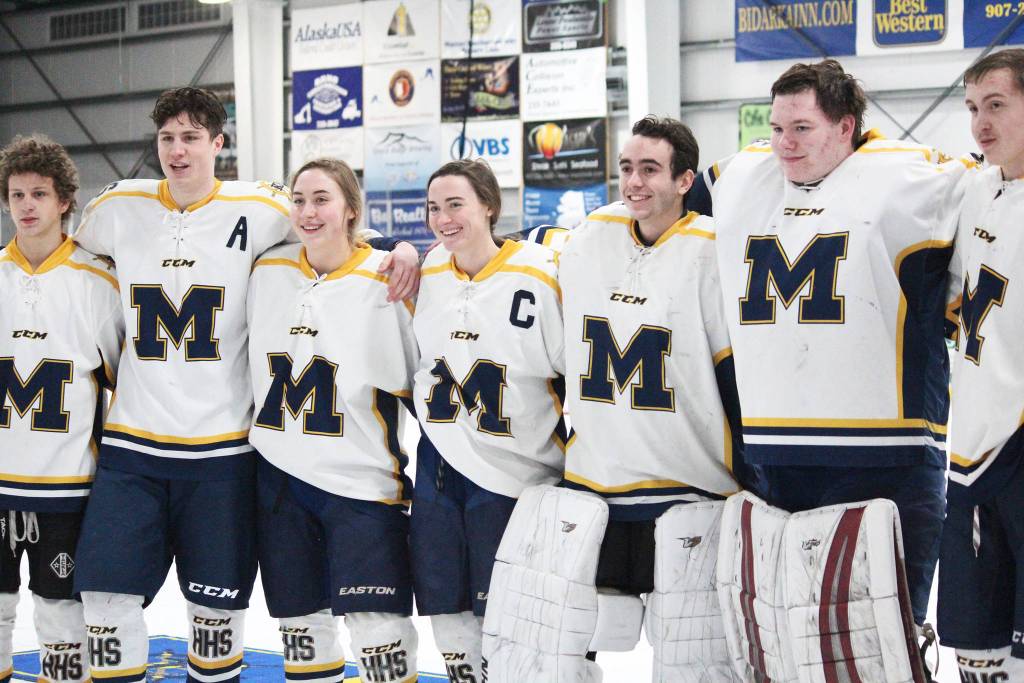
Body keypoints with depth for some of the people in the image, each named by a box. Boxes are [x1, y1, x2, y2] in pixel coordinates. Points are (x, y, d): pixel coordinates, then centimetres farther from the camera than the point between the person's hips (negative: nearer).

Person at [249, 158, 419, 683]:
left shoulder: (389, 281, -9)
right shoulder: (268, 270, 4)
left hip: (362, 481, -4)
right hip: (280, 477, 5)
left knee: (379, 630, -10)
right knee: (302, 624, 12)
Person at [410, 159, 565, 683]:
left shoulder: (539, 276, -13)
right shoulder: (426, 275, 3)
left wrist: (574, 462, -6)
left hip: (514, 472, -5)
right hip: (440, 463, 5)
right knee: (446, 608, 12)